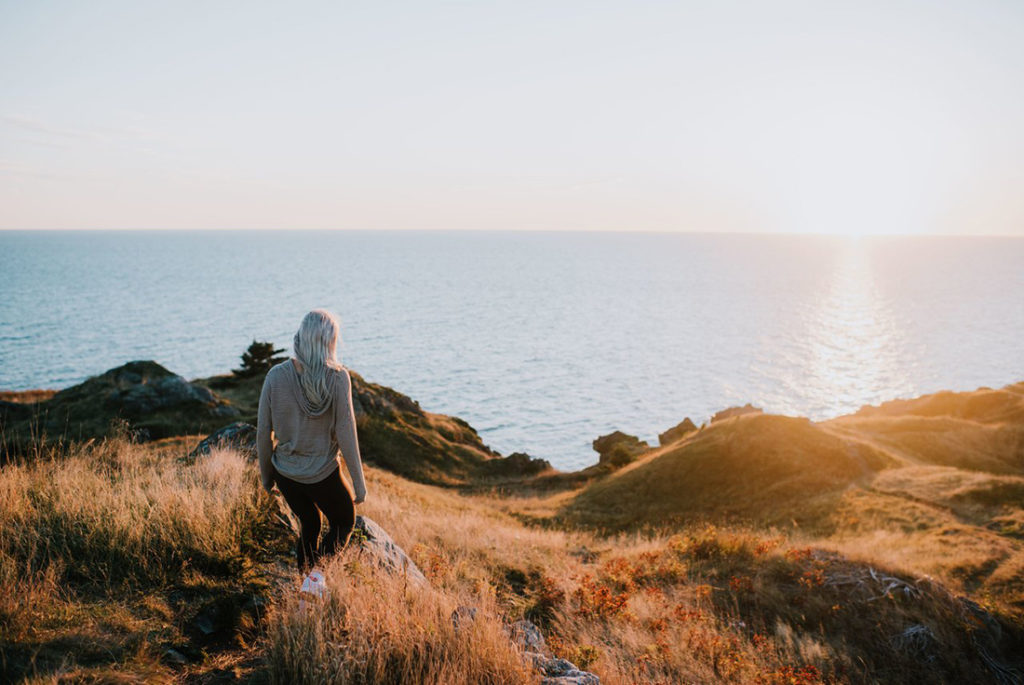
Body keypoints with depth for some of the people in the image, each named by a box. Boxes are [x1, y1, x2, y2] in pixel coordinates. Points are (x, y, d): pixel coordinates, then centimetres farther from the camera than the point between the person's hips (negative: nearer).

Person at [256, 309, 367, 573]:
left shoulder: (276, 375, -10)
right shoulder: (337, 377, -19)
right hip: (323, 475, -3)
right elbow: (346, 433, -16)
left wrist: (266, 475, 11)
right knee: (344, 523, 23)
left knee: (310, 525, 29)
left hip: (285, 472, 4)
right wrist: (359, 483, -6)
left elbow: (263, 431, -4)